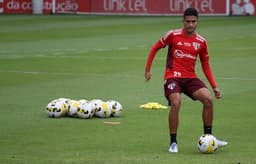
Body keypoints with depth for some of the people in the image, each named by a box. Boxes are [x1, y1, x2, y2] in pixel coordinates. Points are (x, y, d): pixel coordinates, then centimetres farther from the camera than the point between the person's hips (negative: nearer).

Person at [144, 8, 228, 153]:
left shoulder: (201, 42, 5)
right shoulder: (173, 35, -5)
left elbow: (206, 66, 12)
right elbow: (155, 48, 7)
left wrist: (215, 87, 4)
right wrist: (148, 70, 4)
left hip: (190, 77, 3)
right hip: (173, 77, -3)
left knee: (208, 99, -17)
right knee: (176, 103, -27)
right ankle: (173, 142, -11)